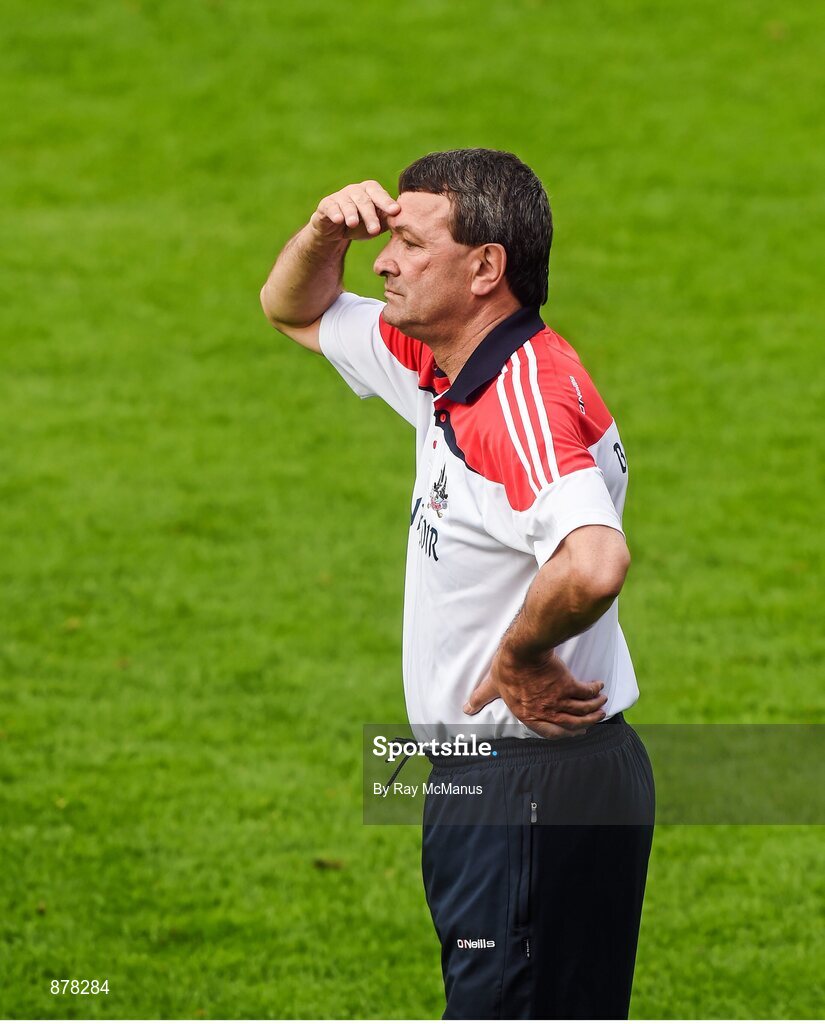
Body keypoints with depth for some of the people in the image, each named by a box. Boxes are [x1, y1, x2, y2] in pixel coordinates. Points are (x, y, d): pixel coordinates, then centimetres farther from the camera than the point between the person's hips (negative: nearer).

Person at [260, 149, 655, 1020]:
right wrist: (328, 229, 4)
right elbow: (294, 310, 26)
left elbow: (594, 565, -41)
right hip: (477, 778, 11)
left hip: (537, 783, -11)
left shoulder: (527, 395, -23)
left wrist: (519, 657, -22)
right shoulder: (440, 369, 9)